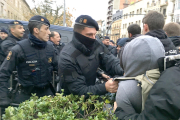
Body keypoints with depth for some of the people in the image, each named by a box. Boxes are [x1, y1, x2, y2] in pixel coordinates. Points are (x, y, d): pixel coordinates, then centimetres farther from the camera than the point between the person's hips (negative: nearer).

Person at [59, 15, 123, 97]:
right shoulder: (67, 57, -24)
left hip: (90, 94, 5)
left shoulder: (96, 45, -8)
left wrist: (125, 71, -28)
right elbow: (79, 90, -24)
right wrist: (104, 87, -37)